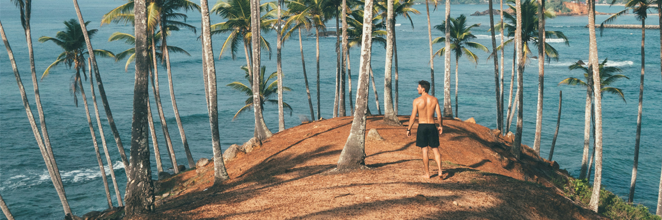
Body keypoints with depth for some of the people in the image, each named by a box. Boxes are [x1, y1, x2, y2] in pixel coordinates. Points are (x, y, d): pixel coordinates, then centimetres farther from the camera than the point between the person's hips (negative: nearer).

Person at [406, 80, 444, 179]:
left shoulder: (417, 100, -8)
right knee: (435, 150, 9)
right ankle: (440, 172, 0)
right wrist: (440, 126, 16)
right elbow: (439, 115, 2)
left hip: (422, 126, -2)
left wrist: (409, 129, 2)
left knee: (424, 150, 4)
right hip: (432, 126, 3)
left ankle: (427, 174, 9)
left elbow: (413, 117, -7)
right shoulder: (434, 100, 1)